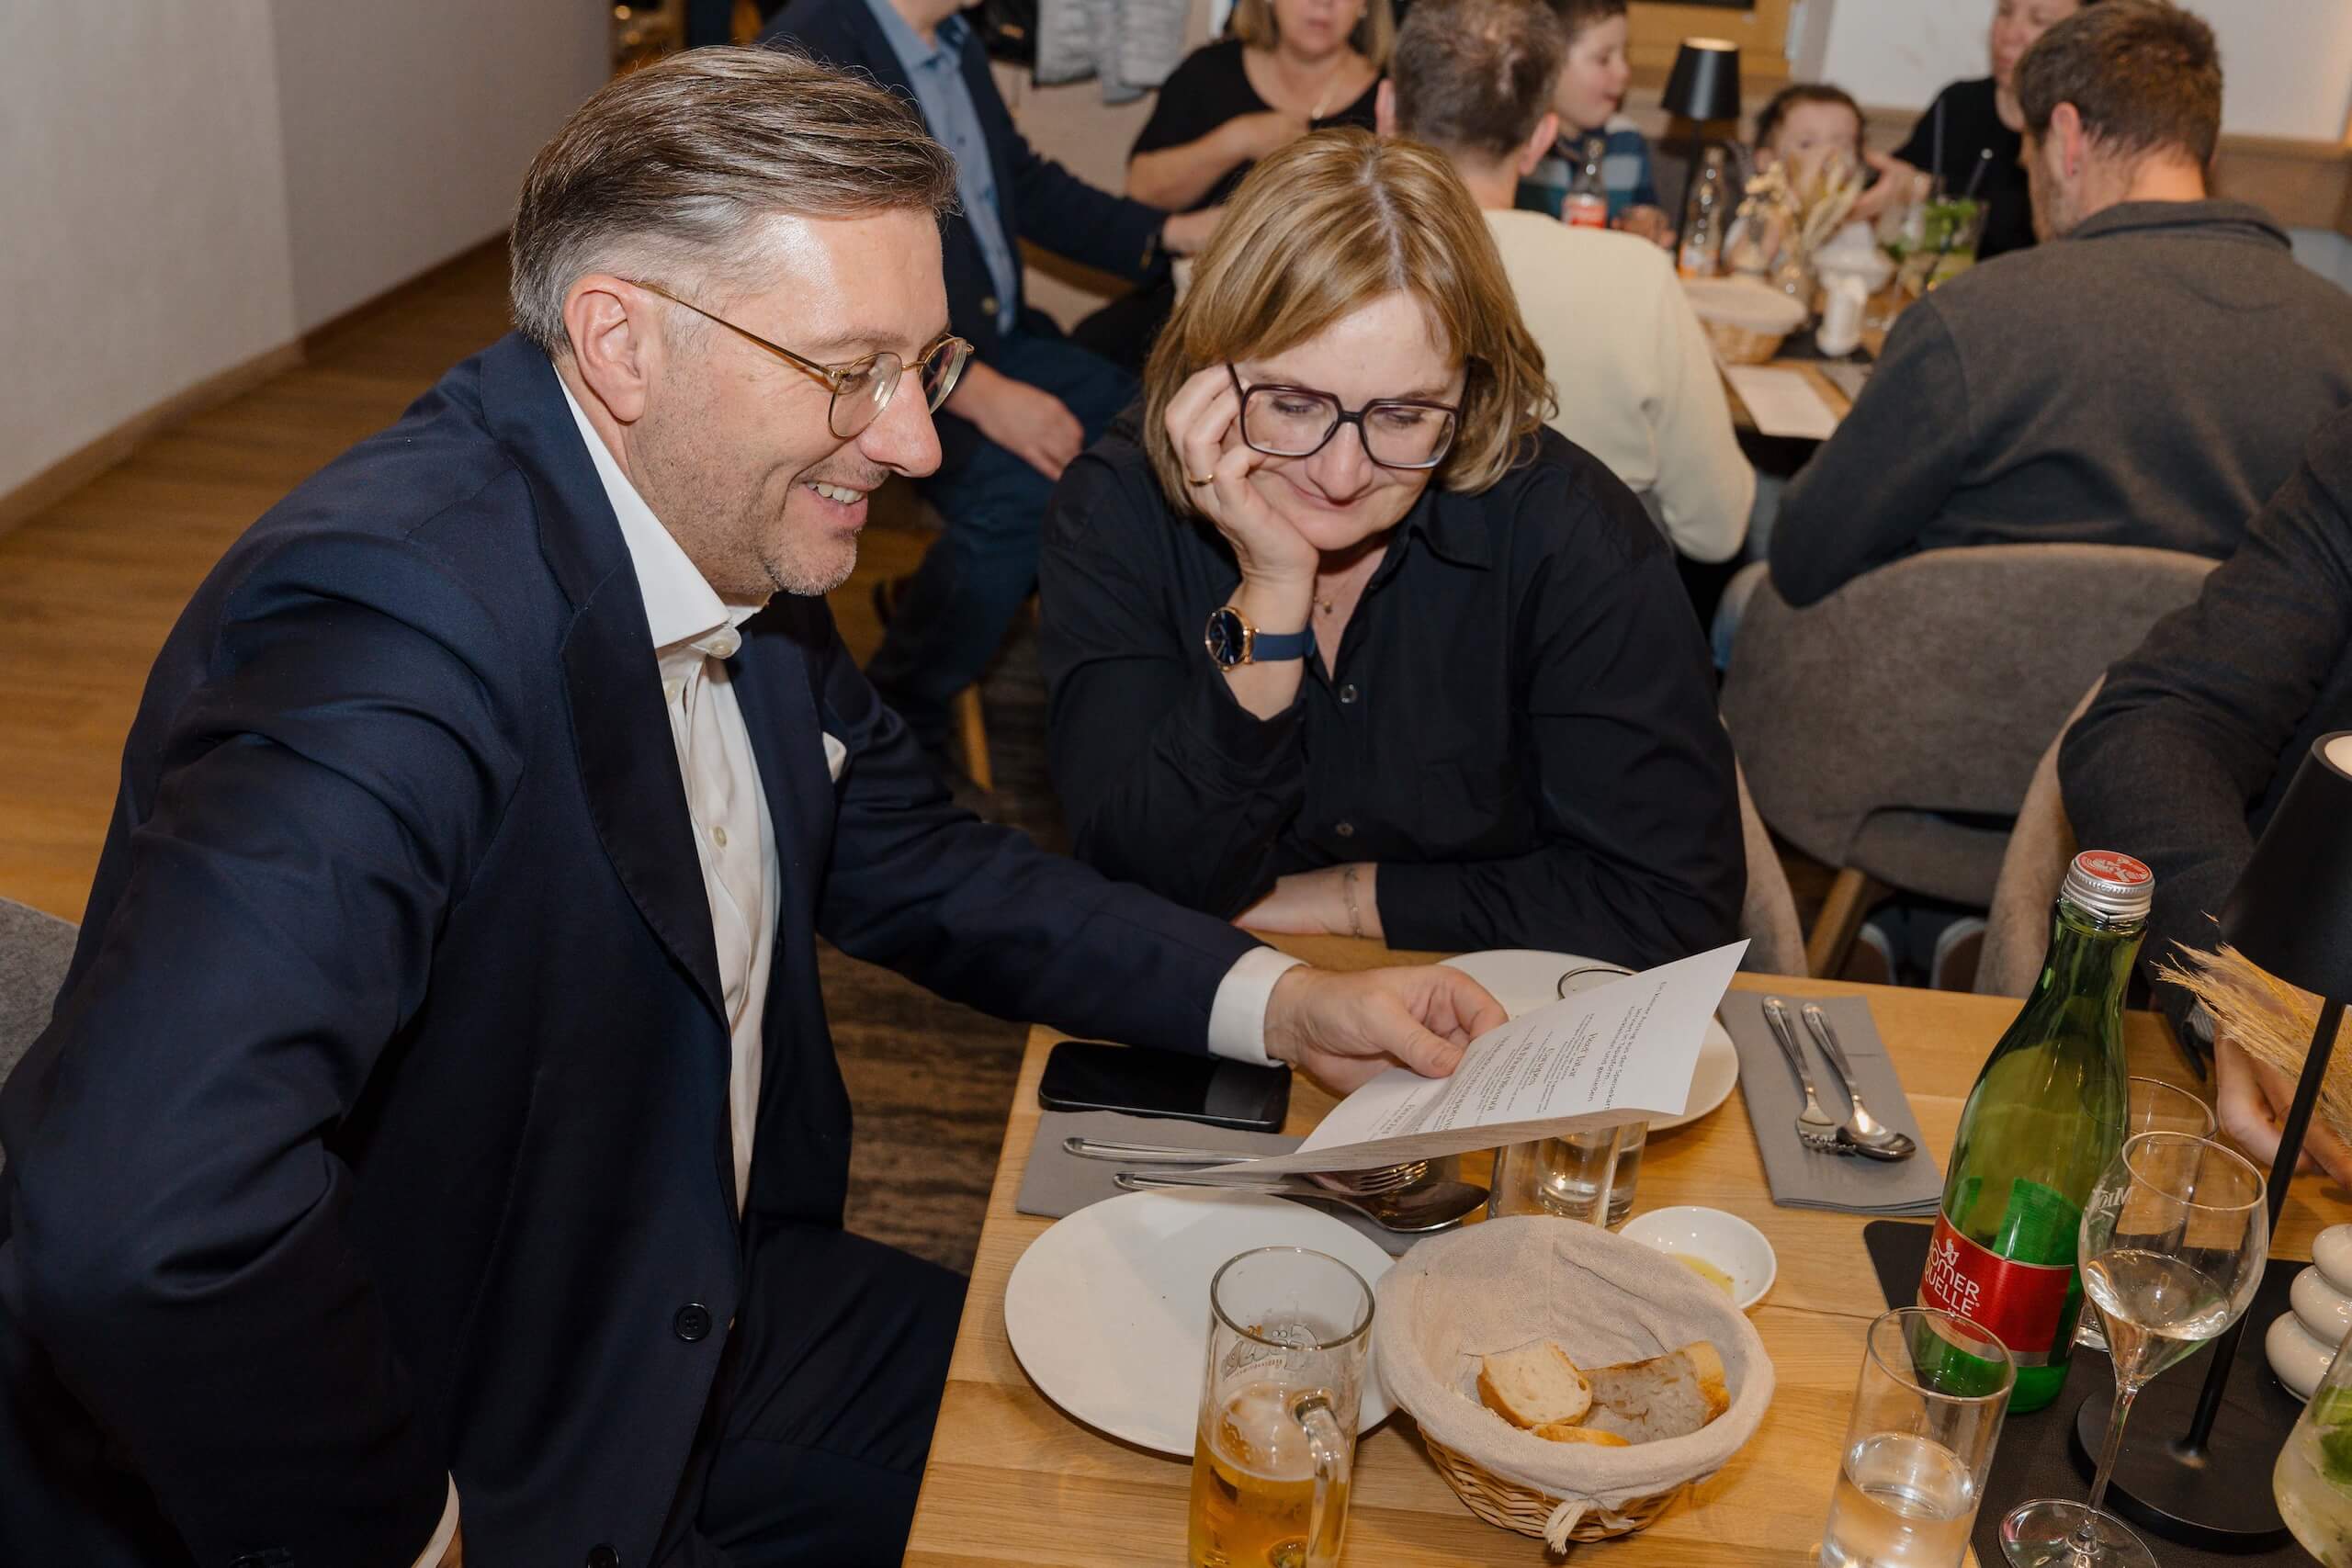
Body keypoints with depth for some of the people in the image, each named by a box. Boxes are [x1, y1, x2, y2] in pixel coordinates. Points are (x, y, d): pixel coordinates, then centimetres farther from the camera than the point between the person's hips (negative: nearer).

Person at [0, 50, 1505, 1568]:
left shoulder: (741, 532, -3)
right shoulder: (404, 611, -31)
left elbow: (910, 858, 11)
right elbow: (140, 1212, -42)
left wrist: (1280, 1003, 2)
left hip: (694, 1323, 8)